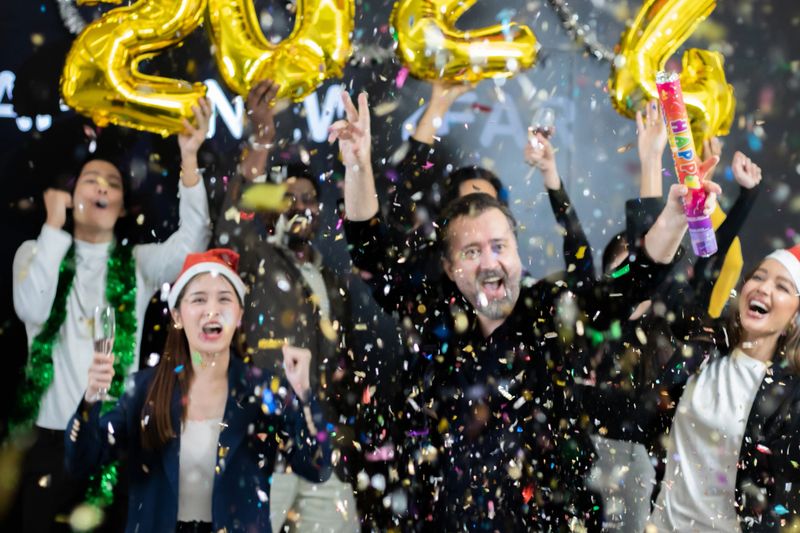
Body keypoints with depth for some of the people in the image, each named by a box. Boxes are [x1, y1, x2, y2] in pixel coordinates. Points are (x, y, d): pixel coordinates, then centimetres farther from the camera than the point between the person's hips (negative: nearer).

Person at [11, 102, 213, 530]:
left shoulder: (138, 262, 8)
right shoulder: (37, 252, 6)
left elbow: (191, 242, -11)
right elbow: (31, 311, -13)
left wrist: (189, 159, -21)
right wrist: (54, 226, -12)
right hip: (52, 436, -1)